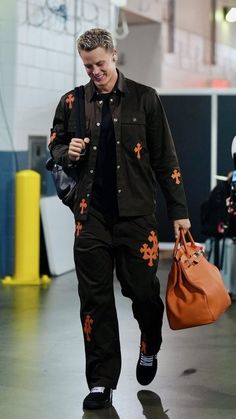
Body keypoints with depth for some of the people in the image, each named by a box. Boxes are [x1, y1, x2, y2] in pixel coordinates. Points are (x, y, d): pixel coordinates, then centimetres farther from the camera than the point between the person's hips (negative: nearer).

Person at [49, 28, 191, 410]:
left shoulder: (144, 99, 1)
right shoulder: (72, 102, 7)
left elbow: (165, 159, 2)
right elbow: (54, 147, 19)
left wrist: (179, 211, 0)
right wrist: (67, 152, -5)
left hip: (136, 213, -2)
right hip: (91, 214, 2)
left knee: (142, 290, 1)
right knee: (95, 298, 2)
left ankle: (149, 350, 34)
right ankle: (101, 383, 13)